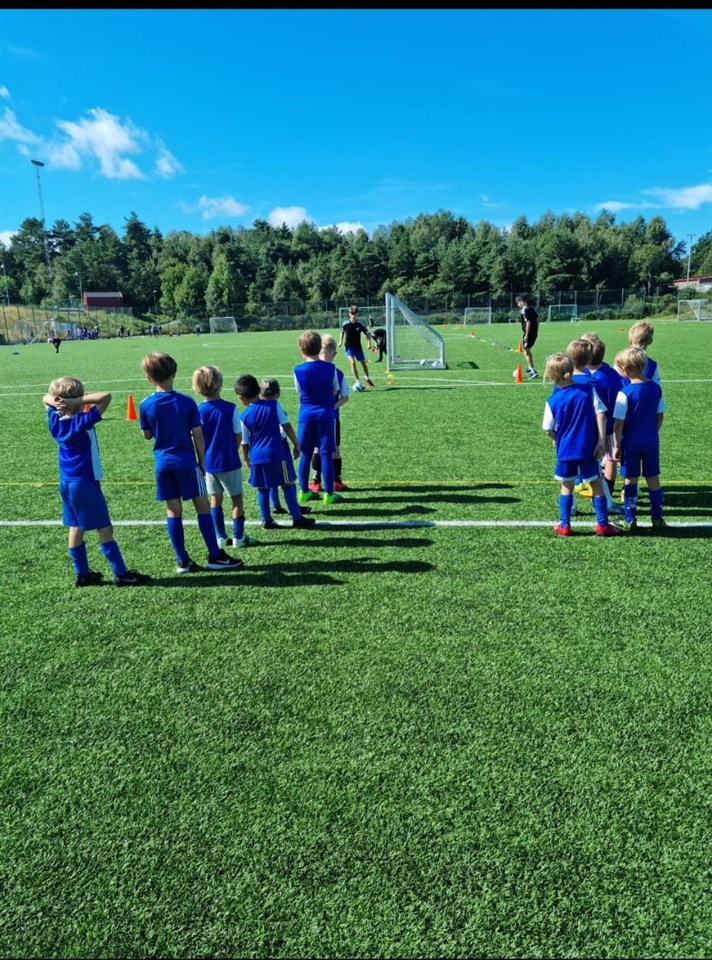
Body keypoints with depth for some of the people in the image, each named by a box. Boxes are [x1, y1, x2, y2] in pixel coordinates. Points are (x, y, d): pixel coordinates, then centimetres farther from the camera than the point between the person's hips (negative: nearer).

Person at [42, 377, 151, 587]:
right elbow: (106, 396, -27)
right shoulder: (83, 421, -20)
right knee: (105, 529, -3)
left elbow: (46, 398, 18)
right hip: (85, 483, -8)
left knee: (76, 528, 13)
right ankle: (121, 574, 2)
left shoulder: (55, 421, 0)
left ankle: (82, 574, 21)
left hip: (66, 483, 8)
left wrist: (56, 401, -3)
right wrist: (78, 401, -25)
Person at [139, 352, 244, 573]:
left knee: (173, 510, 8)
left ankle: (182, 561, 13)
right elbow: (198, 436, -5)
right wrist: (202, 462, 4)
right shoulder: (187, 402, -8)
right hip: (187, 462, -3)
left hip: (163, 463, 3)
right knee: (202, 505, 4)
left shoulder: (146, 405, -2)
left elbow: (147, 435, 8)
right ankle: (215, 556, 7)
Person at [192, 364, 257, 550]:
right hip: (229, 462, -3)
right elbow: (239, 436, -8)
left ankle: (221, 537, 20)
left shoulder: (198, 410, -6)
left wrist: (204, 457, 14)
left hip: (208, 463, 3)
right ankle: (238, 537, 14)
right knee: (237, 498, 9)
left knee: (215, 499, 15)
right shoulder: (230, 408, -14)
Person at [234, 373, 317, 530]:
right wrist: (296, 444, 5)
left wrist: (246, 459, 17)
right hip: (277, 454, -1)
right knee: (288, 485, 7)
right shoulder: (274, 405, -4)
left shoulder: (244, 416, -4)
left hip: (257, 457, 1)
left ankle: (266, 520, 18)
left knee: (262, 489, 12)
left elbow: (244, 442, 2)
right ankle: (297, 518, 13)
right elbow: (287, 426, -4)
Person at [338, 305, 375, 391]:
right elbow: (342, 332, 10)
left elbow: (367, 333, -7)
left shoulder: (360, 324, -13)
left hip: (358, 347, 2)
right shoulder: (345, 324, -11)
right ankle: (357, 382, -18)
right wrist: (340, 341, 5)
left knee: (363, 363, 13)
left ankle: (367, 378, 40)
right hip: (348, 347, -1)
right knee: (352, 362, -21)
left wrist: (369, 343, -20)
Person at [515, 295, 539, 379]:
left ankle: (533, 371, -5)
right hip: (534, 333, 9)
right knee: (527, 350, 23)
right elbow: (537, 319, 15)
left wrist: (526, 335, -20)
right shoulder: (531, 309, 11)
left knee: (526, 351, -1)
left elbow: (528, 322, -22)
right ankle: (530, 368, 32)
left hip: (529, 333, -9)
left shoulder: (525, 310, -16)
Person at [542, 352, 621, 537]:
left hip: (565, 450, 0)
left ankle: (564, 525, 18)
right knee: (597, 485, 12)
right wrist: (601, 440, -6)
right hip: (588, 448, 0)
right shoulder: (588, 389, -4)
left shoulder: (553, 400, -6)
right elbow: (600, 414, -9)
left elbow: (548, 429, 0)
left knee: (567, 487, 14)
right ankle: (603, 525, 18)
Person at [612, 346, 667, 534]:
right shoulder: (656, 388, 0)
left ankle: (630, 520, 13)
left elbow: (619, 423, -15)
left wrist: (617, 445, -7)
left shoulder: (625, 393, -17)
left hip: (631, 442, -4)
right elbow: (660, 416, 7)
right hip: (651, 441, 4)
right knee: (653, 479, 12)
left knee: (631, 480, 8)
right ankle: (657, 519, 17)